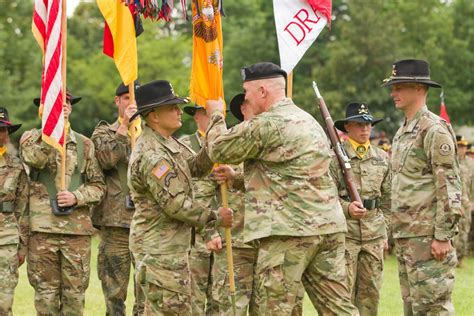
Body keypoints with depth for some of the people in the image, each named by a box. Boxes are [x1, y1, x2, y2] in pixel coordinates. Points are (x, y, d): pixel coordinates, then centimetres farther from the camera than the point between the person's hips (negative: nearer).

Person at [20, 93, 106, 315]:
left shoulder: (84, 144, 11)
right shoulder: (31, 138, 6)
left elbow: (98, 186, 9)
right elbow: (34, 159, -18)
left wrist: (76, 197, -10)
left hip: (78, 229, 1)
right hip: (42, 229, -1)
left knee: (74, 294, 4)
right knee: (46, 293, 3)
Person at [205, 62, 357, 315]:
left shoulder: (265, 124, -10)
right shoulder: (308, 120, 20)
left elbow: (219, 151, -1)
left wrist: (216, 116, 15)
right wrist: (236, 178, 26)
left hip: (289, 229, -8)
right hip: (329, 226, 8)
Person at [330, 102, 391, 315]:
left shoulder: (382, 158, 12)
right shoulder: (334, 156, -3)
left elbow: (387, 200, 17)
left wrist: (385, 232, 14)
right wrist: (346, 208, -22)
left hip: (374, 234, 5)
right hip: (344, 232, -4)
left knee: (371, 292, 7)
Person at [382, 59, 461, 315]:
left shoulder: (434, 129, -12)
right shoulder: (402, 132, 18)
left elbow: (450, 185, -17)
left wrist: (443, 235, -21)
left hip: (428, 235, -10)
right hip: (406, 236, 10)